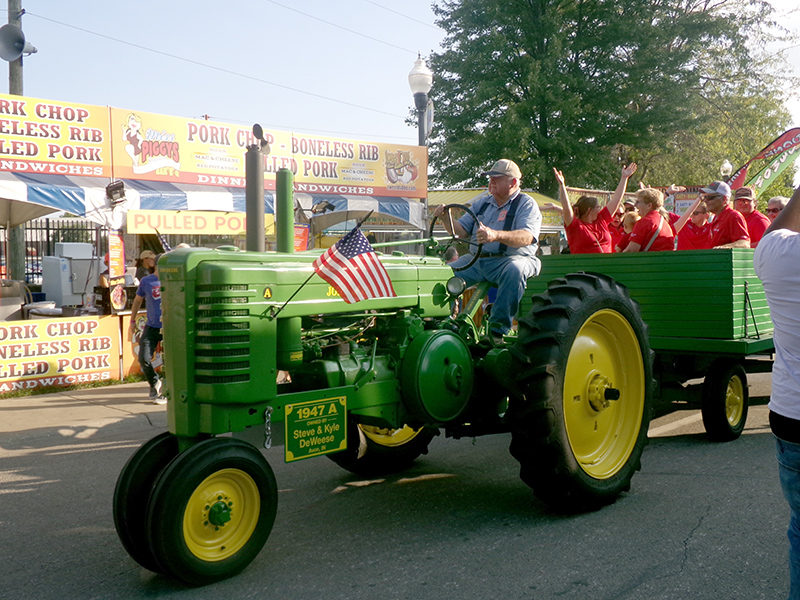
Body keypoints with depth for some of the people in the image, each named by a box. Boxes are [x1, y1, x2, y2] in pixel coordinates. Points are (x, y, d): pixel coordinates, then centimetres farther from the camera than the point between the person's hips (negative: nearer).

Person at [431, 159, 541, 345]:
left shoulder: (526, 204, 0)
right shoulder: (482, 203, 20)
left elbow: (527, 237, -19)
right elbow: (461, 231, 15)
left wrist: (496, 235, -36)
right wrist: (446, 218, -7)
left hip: (512, 258, -5)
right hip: (477, 259, 5)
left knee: (514, 270, -38)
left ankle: (497, 330, -35)